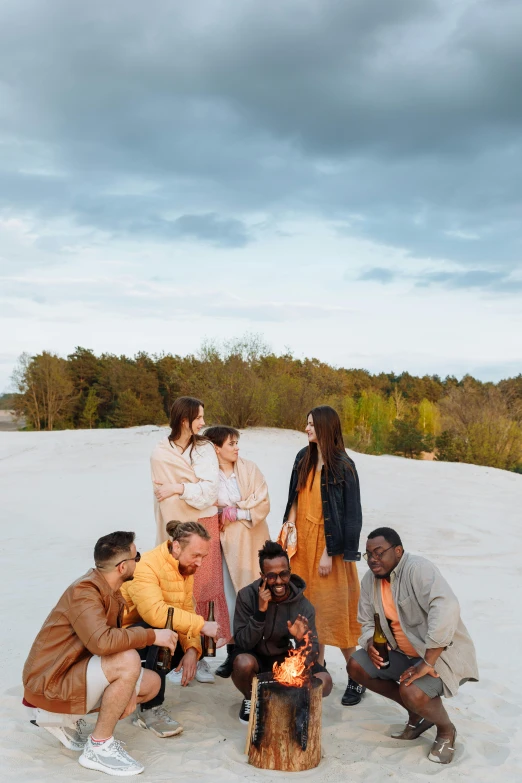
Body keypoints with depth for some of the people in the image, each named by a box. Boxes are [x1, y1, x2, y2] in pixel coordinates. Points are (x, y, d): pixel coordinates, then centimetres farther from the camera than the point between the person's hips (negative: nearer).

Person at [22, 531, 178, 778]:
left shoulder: (109, 591, 7)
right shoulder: (83, 591, -23)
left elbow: (115, 640, 9)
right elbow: (102, 642, -38)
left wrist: (126, 689, -4)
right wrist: (152, 635, -27)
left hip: (76, 676, 10)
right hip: (50, 686, -10)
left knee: (152, 683, 8)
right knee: (128, 660, -29)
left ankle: (66, 720, 12)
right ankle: (99, 746, -12)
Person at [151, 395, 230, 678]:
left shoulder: (205, 448, 2)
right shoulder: (161, 453, -1)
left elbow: (210, 489, -6)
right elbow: (159, 495, 3)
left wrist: (179, 488, -13)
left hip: (204, 525, 1)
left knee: (204, 589, 0)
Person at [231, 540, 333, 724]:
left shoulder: (303, 605, -15)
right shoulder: (247, 596, -18)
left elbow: (312, 655, -15)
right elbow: (243, 642, -22)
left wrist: (302, 640, -38)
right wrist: (260, 611, -34)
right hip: (255, 657, -1)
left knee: (324, 682, -23)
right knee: (243, 663, -36)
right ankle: (250, 699, -1)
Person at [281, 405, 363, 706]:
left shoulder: (343, 466, -13)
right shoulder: (304, 458, 6)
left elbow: (350, 515, -13)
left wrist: (330, 553, -15)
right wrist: (291, 521, 0)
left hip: (329, 541, -6)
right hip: (303, 538, 6)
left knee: (335, 608, -3)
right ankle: (317, 665, 23)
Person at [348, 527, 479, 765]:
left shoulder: (418, 569, -25)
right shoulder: (370, 580, -1)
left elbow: (447, 609, -39)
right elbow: (367, 622, 10)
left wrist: (428, 663, -37)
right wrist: (370, 643, -15)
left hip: (442, 652, -8)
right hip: (403, 653, 8)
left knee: (412, 692, -32)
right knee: (356, 665, -4)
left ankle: (446, 729, 4)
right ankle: (417, 713, 10)